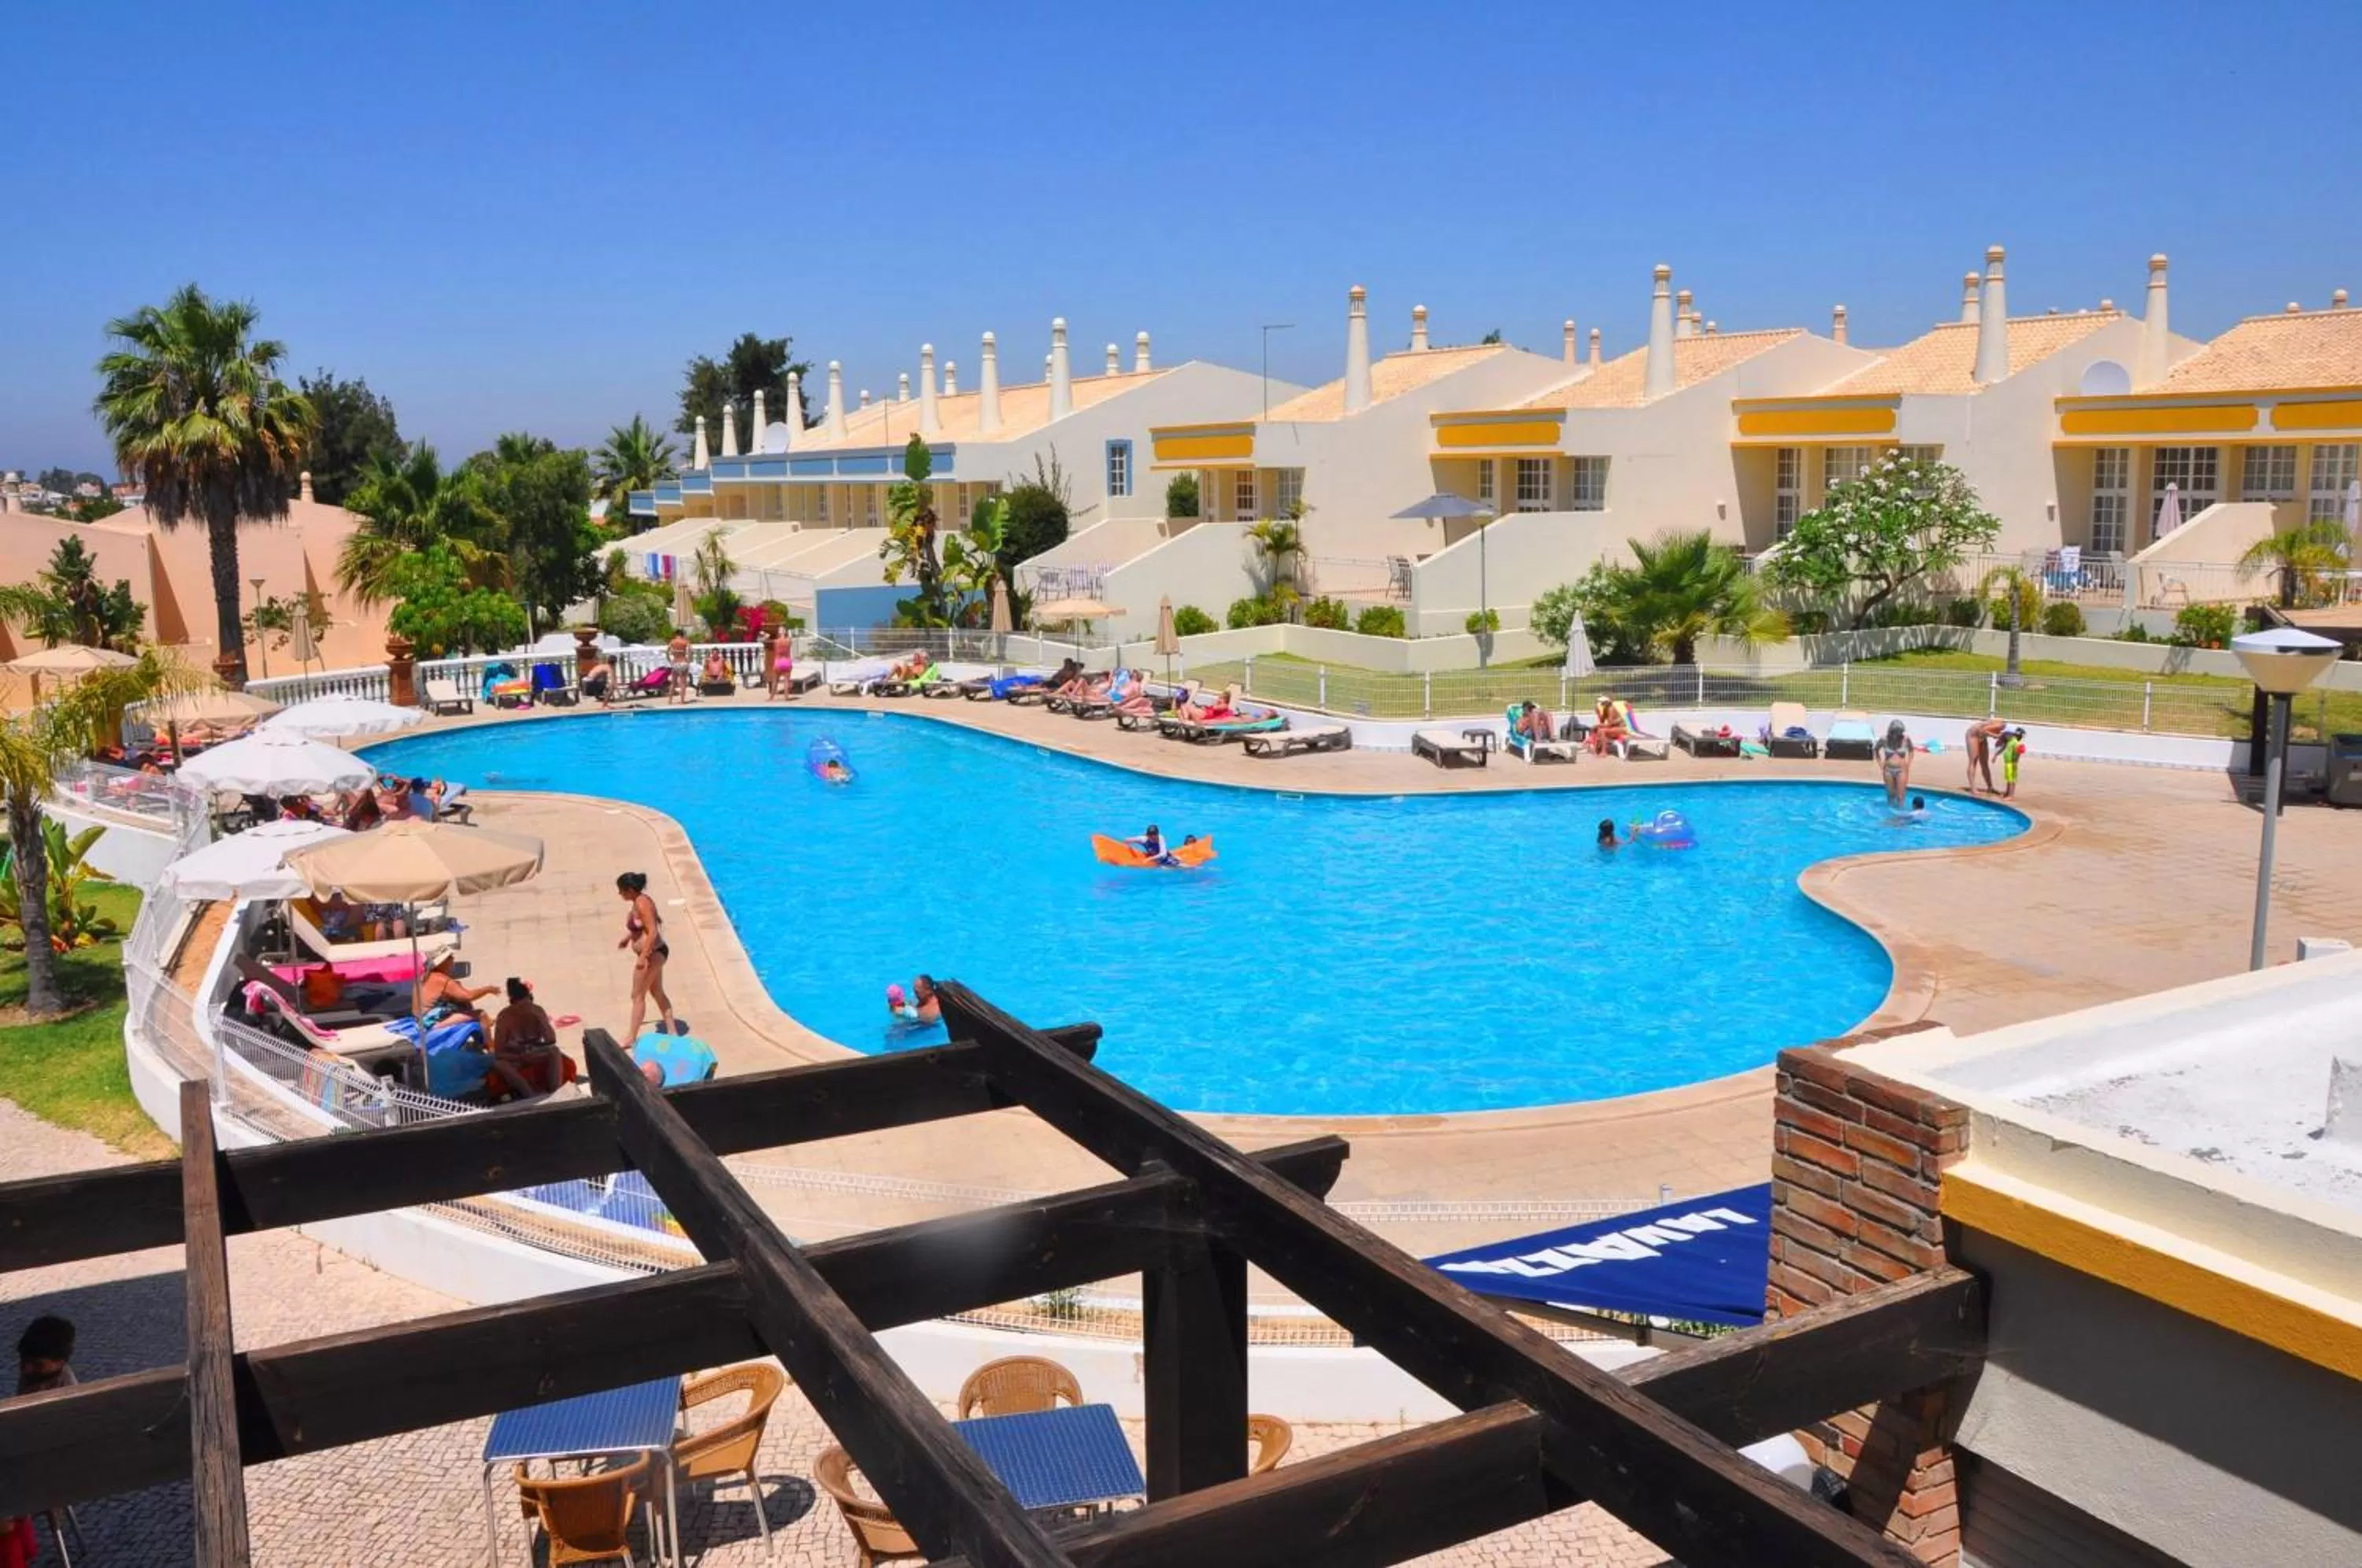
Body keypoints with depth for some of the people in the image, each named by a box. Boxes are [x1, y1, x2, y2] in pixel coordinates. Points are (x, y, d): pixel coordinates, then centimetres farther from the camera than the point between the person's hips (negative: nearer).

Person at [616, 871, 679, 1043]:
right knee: (658, 993, 17)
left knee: (638, 996, 0)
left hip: (652, 954, -10)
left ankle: (632, 1037, 10)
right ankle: (672, 1032, 23)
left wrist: (642, 957, -28)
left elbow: (653, 932, -28)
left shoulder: (642, 904, -23)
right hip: (653, 954, 10)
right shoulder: (640, 901, 7)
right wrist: (628, 937, 25)